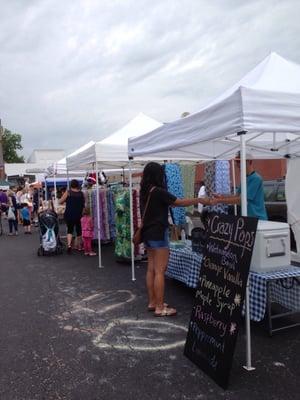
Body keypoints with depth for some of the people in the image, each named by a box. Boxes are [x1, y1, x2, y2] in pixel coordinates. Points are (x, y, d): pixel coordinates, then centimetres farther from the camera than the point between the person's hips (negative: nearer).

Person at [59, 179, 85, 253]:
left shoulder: (68, 192, -8)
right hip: (79, 215, 1)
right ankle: (79, 246, 25)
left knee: (70, 229, 10)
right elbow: (84, 204, 7)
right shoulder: (81, 193, -2)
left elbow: (60, 202, -5)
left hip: (69, 214, -1)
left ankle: (69, 244, -10)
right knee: (79, 230, 15)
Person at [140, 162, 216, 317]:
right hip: (158, 234, -9)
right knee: (159, 271, -4)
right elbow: (179, 202, -13)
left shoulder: (145, 191, 8)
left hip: (148, 233, 9)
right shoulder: (158, 192, -18)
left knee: (151, 269, 13)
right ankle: (160, 308, 2)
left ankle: (152, 302, 22)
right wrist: (200, 200, -1)